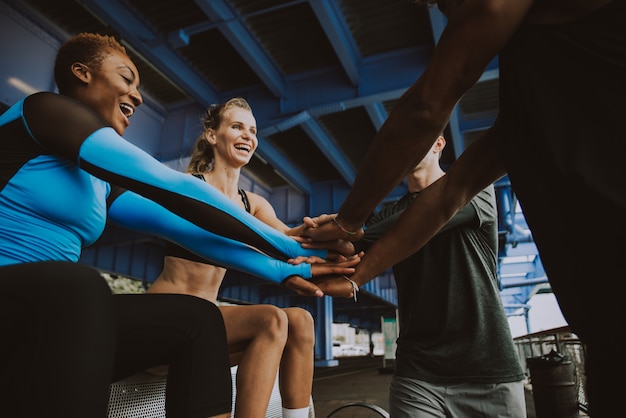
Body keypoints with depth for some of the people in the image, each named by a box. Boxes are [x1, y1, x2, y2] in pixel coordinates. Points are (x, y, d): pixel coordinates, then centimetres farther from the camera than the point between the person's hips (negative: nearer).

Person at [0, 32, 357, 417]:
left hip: (50, 315, 8)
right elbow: (171, 188, -17)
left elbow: (178, 224, 7)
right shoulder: (42, 108, -7)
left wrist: (280, 269, 1)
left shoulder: (100, 182, 17)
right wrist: (289, 248, -12)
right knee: (78, 286, -37)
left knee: (197, 318, -2)